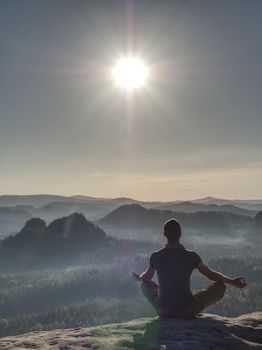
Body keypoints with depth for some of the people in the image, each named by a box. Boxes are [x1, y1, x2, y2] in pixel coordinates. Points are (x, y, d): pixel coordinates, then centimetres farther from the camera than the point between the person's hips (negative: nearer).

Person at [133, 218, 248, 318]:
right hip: (188, 311, -2)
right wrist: (232, 281, 19)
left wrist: (138, 277, 35)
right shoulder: (191, 256, -12)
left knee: (145, 284, 29)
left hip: (163, 311, 2)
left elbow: (147, 277, 11)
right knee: (220, 286, 12)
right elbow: (211, 274, 3)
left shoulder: (156, 257, -8)